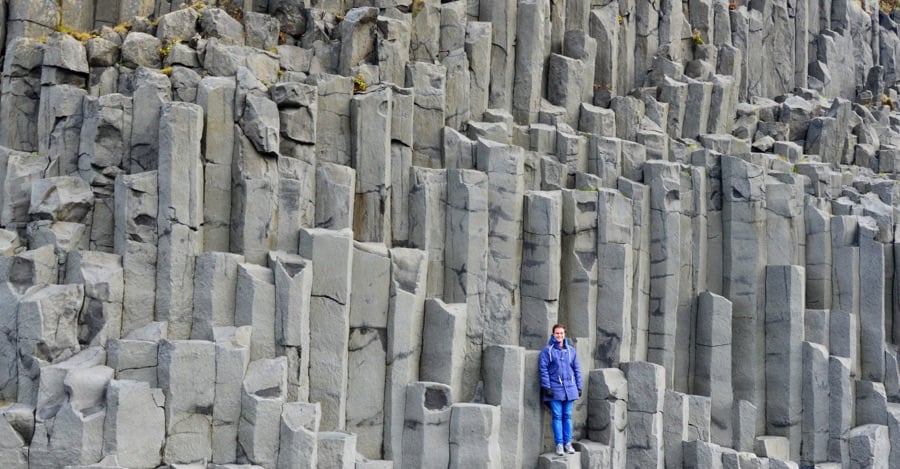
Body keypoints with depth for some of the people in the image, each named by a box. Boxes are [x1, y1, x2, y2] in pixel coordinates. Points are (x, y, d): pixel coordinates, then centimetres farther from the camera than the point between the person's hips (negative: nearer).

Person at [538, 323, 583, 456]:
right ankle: (559, 444, 4)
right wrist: (546, 387, -11)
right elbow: (543, 369, -5)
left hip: (569, 388, 3)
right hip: (555, 389, -3)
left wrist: (579, 386, 10)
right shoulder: (547, 350, -2)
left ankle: (568, 443, 15)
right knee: (557, 416, -1)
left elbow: (576, 369, 14)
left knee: (567, 416, 8)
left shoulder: (571, 350, 10)